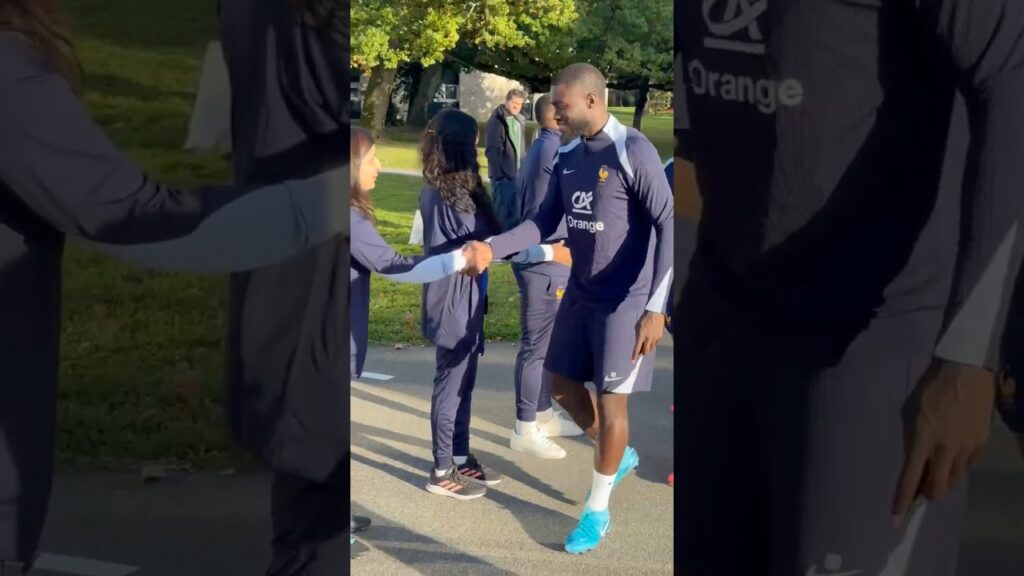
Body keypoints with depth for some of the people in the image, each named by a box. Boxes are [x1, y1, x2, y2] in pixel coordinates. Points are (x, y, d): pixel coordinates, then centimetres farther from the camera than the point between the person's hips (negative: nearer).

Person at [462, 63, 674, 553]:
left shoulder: (634, 152, -19)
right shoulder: (568, 155, 3)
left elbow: (667, 226, -20)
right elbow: (545, 222, 7)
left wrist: (655, 308, -25)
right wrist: (491, 248, -8)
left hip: (626, 300, -7)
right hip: (581, 293, 7)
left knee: (610, 400, 0)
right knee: (562, 385, 14)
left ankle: (597, 510, 16)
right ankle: (619, 454, 38)